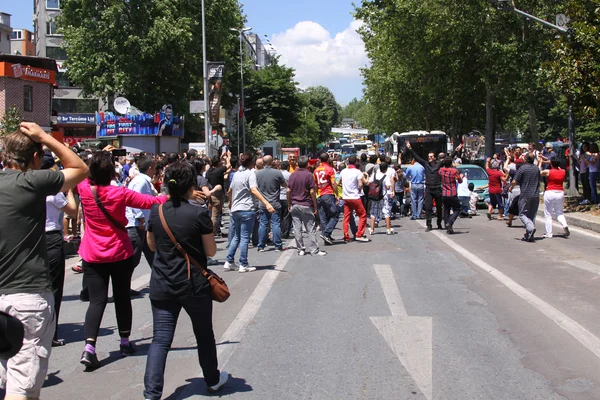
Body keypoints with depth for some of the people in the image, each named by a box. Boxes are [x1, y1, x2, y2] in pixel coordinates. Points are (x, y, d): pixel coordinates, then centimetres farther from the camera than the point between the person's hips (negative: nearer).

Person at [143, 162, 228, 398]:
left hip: (162, 286, 3)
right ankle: (213, 380, 35)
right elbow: (211, 251, -6)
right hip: (194, 285, -3)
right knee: (204, 335, 17)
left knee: (160, 339, 3)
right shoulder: (199, 214, -14)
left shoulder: (156, 212, -1)